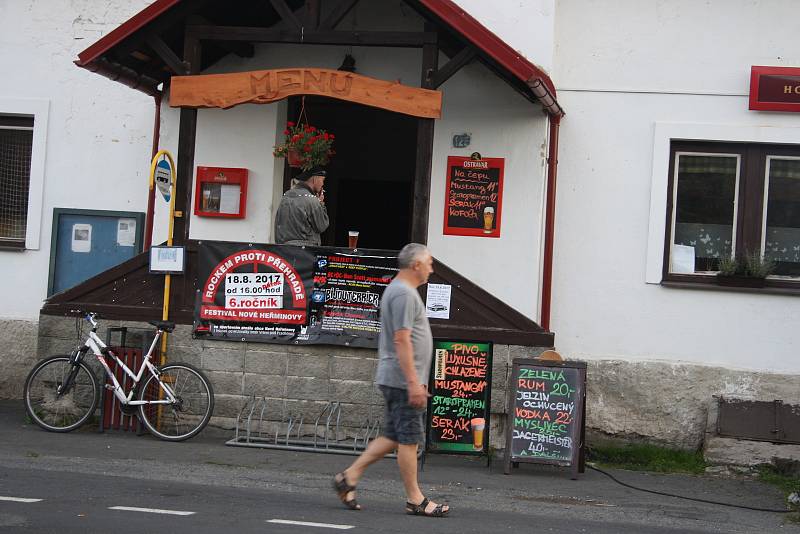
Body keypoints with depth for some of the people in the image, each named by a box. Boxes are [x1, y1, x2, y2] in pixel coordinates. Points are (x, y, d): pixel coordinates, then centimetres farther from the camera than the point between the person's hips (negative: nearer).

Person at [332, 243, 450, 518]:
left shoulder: (398, 290, 19)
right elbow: (402, 341, -21)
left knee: (393, 436, 13)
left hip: (398, 380, 10)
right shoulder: (404, 294, -15)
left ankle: (349, 477, 13)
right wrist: (413, 383, -23)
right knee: (409, 439, -4)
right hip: (402, 381, -10)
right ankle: (415, 499, 2)